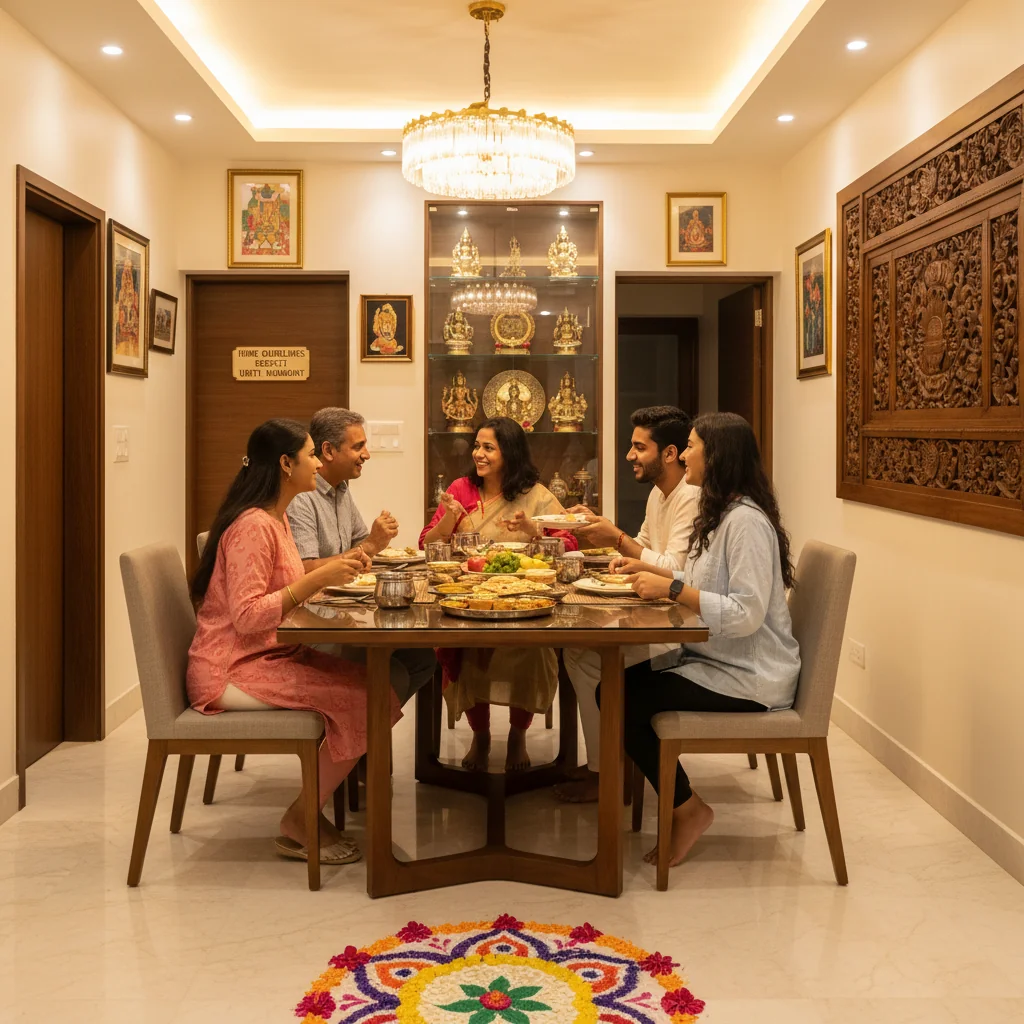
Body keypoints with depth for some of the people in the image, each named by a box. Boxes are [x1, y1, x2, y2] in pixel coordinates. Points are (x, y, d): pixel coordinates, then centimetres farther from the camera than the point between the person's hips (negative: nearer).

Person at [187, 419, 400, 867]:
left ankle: (309, 813, 3)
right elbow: (247, 616, -24)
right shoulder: (252, 525, -18)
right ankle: (299, 826, -5)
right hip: (232, 670, -10)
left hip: (270, 655, 10)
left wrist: (333, 569, 7)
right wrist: (316, 579, -25)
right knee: (359, 698, -20)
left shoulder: (275, 518, 13)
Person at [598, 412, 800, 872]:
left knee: (625, 701, -16)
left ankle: (688, 810, 3)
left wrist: (672, 587, -25)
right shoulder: (719, 513, 14)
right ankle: (682, 805, 8)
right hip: (715, 660, 10)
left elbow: (746, 614, -27)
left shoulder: (746, 520, -20)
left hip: (747, 678, -10)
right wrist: (651, 571, 5)